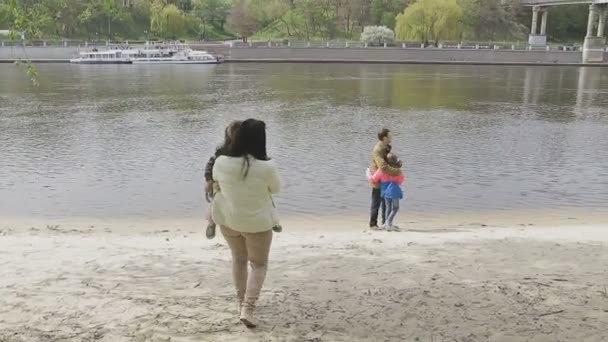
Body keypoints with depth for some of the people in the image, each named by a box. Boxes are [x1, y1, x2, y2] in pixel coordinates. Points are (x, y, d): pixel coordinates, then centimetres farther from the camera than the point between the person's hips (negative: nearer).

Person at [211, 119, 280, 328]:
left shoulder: (221, 162, -15)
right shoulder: (266, 167, -25)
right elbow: (276, 189, -4)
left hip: (227, 219, 4)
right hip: (257, 223, -3)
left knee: (238, 259, 25)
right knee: (259, 264, 15)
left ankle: (241, 301, 38)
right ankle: (247, 309, 5)